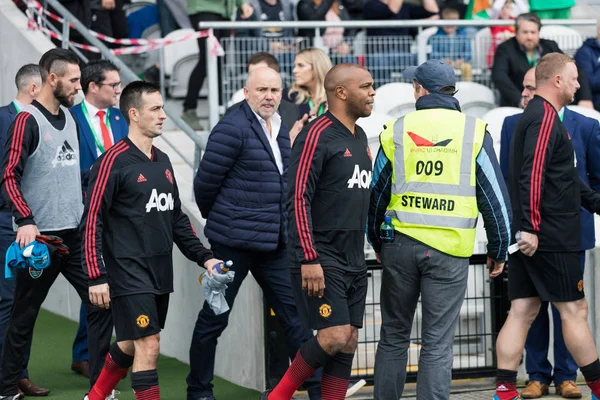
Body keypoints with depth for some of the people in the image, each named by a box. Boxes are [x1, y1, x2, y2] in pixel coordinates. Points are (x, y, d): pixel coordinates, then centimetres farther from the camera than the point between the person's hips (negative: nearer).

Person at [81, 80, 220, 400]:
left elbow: (176, 218, 21)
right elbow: (92, 220, -13)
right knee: (148, 346, -10)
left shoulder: (162, 161, 13)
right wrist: (96, 277, -17)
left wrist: (203, 257, 13)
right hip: (128, 274, -7)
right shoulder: (114, 161, -11)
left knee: (131, 345, 15)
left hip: (161, 273, 7)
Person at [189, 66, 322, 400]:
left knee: (295, 315, 6)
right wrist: (218, 219, 6)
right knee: (214, 318, 5)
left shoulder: (282, 131, 12)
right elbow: (205, 182, -9)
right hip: (235, 241, -7)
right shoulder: (233, 128, -12)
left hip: (274, 244, 7)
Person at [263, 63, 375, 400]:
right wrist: (309, 259, -22)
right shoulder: (318, 136, -12)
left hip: (354, 261, 8)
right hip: (321, 260, -8)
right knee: (335, 337, -14)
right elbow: (298, 199, -17)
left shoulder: (360, 137, 15)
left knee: (349, 344, 5)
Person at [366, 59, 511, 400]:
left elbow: (376, 193, 11)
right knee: (438, 343, 0)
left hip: (400, 245, 2)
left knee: (394, 336, 13)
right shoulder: (474, 132, 0)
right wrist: (499, 251, 10)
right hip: (450, 250, -2)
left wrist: (376, 242, 25)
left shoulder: (396, 131, 5)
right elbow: (495, 196, 1)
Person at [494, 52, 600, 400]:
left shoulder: (536, 116, 20)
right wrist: (530, 226, -26)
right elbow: (533, 175, -23)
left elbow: (567, 178, 27)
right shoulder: (546, 117, -13)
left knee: (522, 312, 6)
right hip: (550, 237, -10)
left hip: (529, 237, 10)